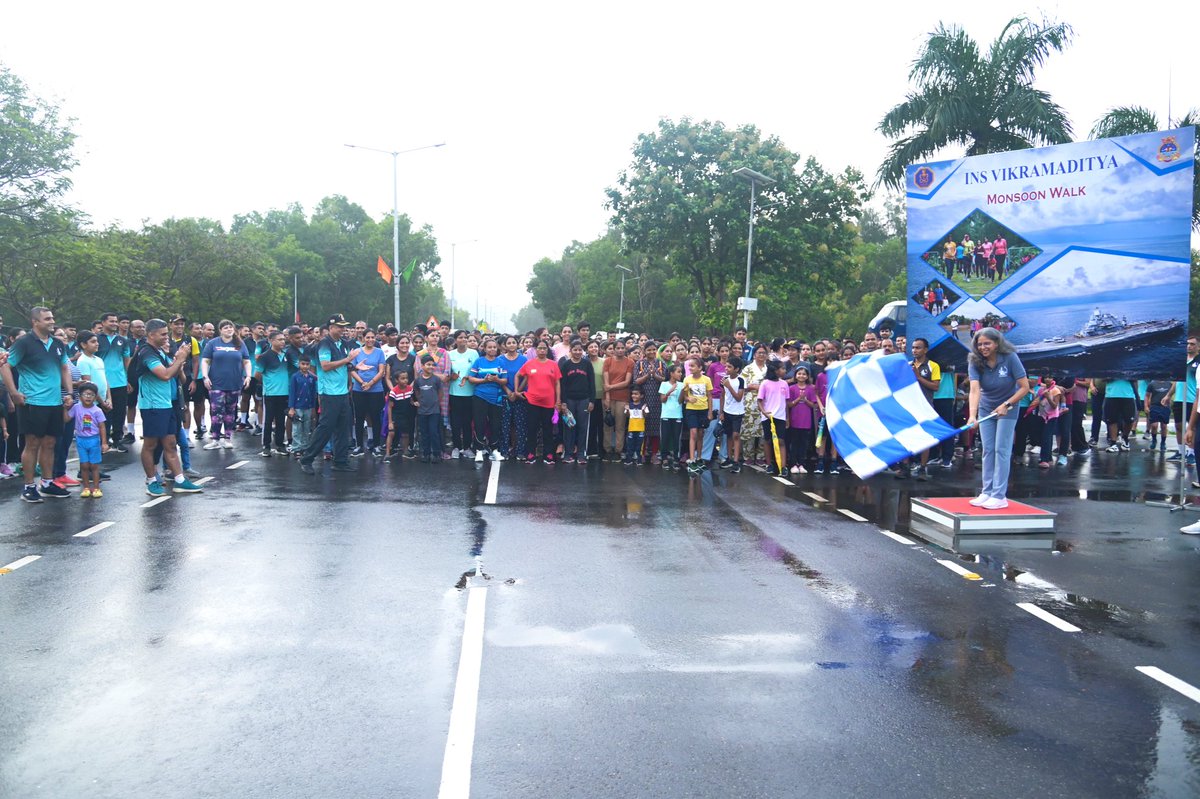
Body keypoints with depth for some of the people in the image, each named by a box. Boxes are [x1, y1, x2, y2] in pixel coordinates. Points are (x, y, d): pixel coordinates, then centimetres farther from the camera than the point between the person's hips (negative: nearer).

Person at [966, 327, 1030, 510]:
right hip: (986, 409, 3)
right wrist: (972, 415, -42)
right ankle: (987, 492, 10)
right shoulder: (975, 362, -15)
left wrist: (1006, 405, -23)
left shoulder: (1010, 358, -20)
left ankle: (999, 495, -3)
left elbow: (1025, 387, -16)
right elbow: (974, 390, -28)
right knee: (988, 450, 4)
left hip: (1007, 409, -3)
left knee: (1002, 450, -6)